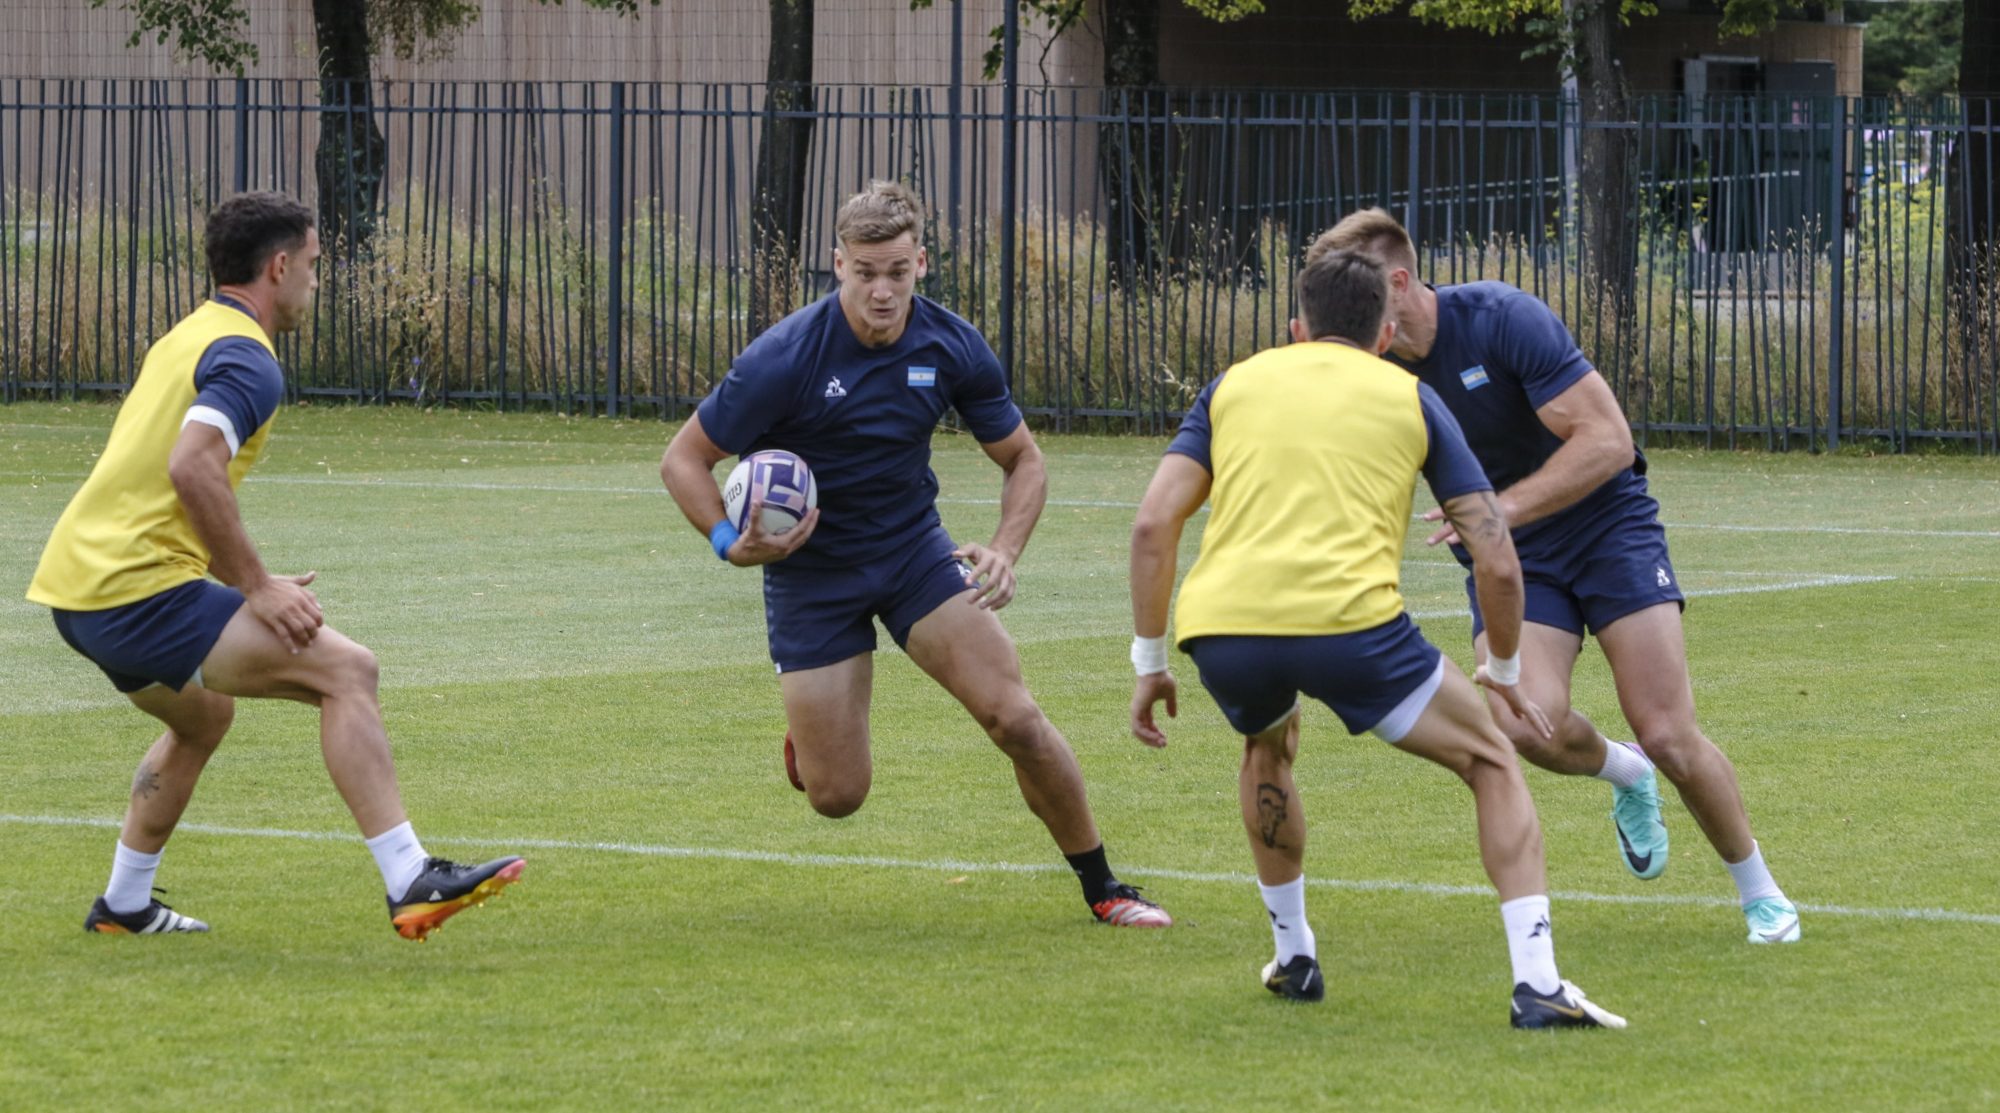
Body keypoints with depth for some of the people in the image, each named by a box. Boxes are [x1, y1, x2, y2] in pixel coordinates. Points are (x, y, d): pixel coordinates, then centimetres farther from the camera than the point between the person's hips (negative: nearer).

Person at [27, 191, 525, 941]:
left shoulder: (185, 338, 20)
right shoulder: (246, 359, -10)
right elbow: (191, 467, -26)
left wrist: (242, 580, 23)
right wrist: (255, 588, -21)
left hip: (74, 584, 10)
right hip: (140, 589, -10)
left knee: (203, 717, 34)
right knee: (345, 669, -14)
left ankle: (124, 905, 38)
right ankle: (410, 885, -21)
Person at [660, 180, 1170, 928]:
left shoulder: (951, 347, -10)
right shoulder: (785, 359, -22)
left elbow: (1022, 458, 3)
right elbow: (684, 458, -13)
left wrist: (1005, 550, -14)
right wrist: (729, 543, -29)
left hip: (914, 549, 2)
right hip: (810, 569, -2)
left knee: (1015, 718, -14)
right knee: (836, 796, -5)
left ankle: (1101, 887, 4)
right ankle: (808, 735, 33)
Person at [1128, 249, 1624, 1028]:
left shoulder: (1235, 384, 25)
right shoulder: (1411, 399, 20)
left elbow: (1153, 524, 14)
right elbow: (1497, 561, 15)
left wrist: (1149, 662, 20)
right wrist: (1504, 671, 31)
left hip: (1219, 623, 3)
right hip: (1346, 617, -3)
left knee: (1267, 748, 38)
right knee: (1491, 763, 15)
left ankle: (1293, 957, 39)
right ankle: (1537, 984, -1)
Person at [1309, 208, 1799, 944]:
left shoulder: (1502, 319, -23)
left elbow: (1607, 440, -26)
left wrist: (1503, 507, -35)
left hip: (1607, 524, -4)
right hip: (1505, 560, 4)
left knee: (1668, 738, -13)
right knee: (1531, 724, -24)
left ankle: (1759, 890, 11)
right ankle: (1626, 778, 12)